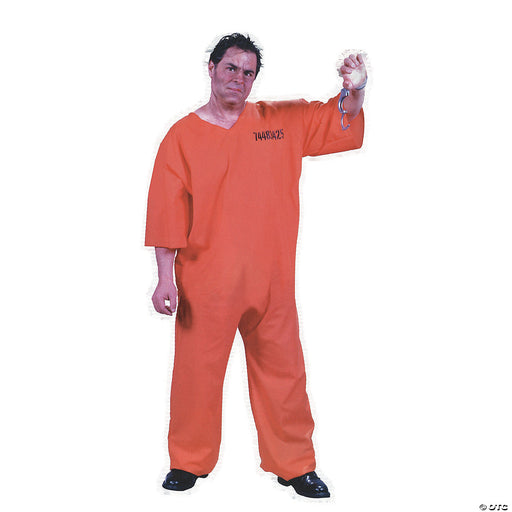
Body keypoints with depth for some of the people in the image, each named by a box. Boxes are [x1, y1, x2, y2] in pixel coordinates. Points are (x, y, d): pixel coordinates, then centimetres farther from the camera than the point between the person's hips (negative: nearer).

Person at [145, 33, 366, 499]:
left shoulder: (283, 122, 7)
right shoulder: (183, 136, -1)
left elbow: (342, 126, 13)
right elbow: (167, 211, -3)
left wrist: (354, 92, -9)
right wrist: (166, 278, -8)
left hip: (272, 279, 2)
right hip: (206, 282, -2)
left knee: (283, 371, 10)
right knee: (198, 372, 6)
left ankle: (294, 464, 26)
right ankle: (189, 462, 27)